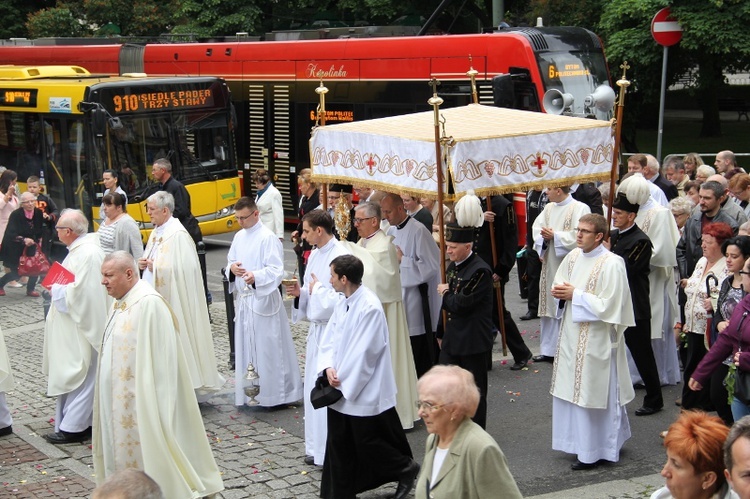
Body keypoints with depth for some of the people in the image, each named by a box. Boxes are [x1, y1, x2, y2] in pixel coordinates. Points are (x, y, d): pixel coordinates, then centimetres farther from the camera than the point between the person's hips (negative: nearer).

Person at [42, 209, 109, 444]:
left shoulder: (87, 254, -22)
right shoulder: (80, 248, 10)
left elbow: (81, 292, -26)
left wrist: (56, 290, -13)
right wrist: (59, 288, 7)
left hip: (80, 327, -10)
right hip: (73, 327, 10)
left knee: (78, 376, -2)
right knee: (72, 374, 15)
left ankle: (73, 427, 4)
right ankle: (72, 422, 22)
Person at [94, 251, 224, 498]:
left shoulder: (148, 304, -19)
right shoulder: (120, 302, 10)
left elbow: (155, 358, -21)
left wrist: (147, 397, -20)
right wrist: (106, 393, 16)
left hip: (140, 400, -9)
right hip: (117, 398, 9)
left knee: (141, 450, -1)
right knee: (121, 448, 14)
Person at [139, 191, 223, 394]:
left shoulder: (178, 235, -16)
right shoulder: (156, 232, 13)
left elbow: (186, 268, -22)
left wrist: (157, 267, -17)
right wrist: (144, 263, 4)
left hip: (173, 300, -9)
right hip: (154, 296, 9)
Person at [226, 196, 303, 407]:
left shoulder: (268, 238, -12)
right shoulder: (239, 237, 12)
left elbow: (276, 270, -16)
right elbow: (231, 261, 19)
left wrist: (256, 277, -33)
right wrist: (232, 267, -5)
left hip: (263, 300, -7)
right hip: (243, 299, 8)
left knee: (267, 347, -4)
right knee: (245, 346, 12)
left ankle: (274, 394, 5)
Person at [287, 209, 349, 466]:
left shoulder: (339, 257, -17)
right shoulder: (315, 254, 11)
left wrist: (317, 290, -13)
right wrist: (300, 292, 1)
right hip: (317, 329, 9)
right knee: (314, 387, 14)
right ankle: (318, 447, 25)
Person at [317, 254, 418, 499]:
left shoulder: (370, 307, -22)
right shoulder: (343, 304, 5)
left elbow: (363, 352, -22)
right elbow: (329, 339, 7)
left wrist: (343, 380, -15)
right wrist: (328, 368, -10)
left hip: (364, 393, -8)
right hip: (340, 388, 8)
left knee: (367, 443, 4)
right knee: (338, 445, 12)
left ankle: (405, 469, 26)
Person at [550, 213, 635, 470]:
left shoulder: (611, 264, -17)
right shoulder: (573, 257, 6)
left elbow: (608, 305, -21)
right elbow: (559, 283, 19)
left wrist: (575, 295, -17)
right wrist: (559, 291, -4)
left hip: (596, 340, -8)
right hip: (572, 334, 8)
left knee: (593, 391, 1)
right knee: (572, 389, 14)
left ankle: (594, 451, 12)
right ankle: (578, 441, 29)